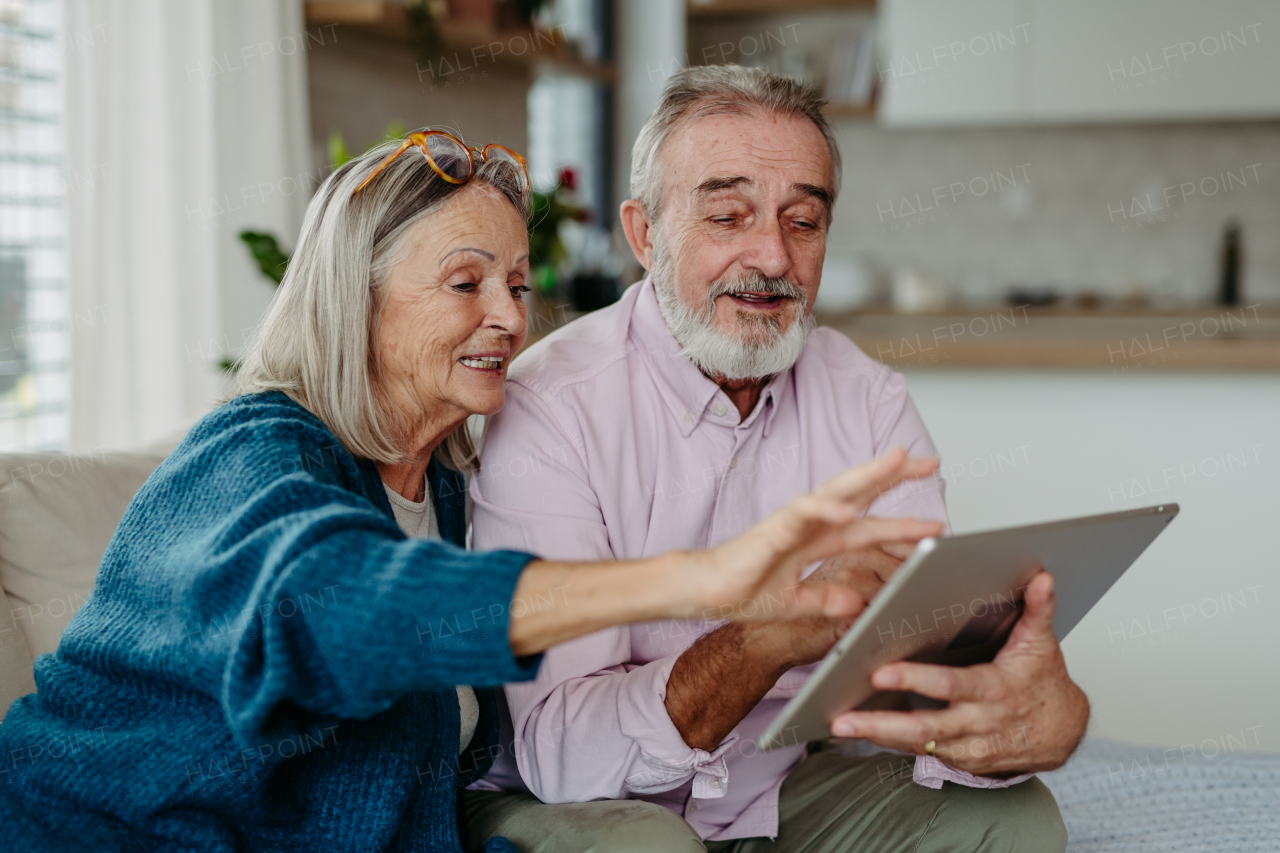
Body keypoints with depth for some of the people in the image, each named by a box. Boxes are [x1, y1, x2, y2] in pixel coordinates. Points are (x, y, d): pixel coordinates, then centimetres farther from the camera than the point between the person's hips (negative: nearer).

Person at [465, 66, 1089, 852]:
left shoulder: (869, 403, -2)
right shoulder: (545, 410, -20)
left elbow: (946, 663, -14)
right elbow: (558, 754, -28)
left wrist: (1036, 712, -39)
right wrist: (778, 633, -43)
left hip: (779, 787, 5)